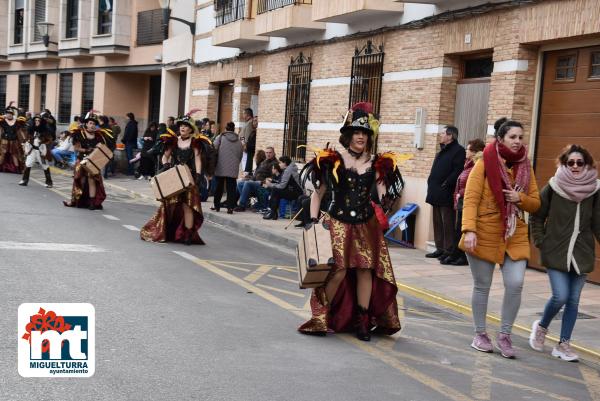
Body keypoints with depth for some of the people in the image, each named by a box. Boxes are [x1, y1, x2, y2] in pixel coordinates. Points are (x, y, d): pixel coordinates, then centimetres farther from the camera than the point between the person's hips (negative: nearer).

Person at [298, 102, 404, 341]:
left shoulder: (376, 165, 6)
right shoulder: (333, 161, -1)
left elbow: (383, 196, 7)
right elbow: (318, 193, 4)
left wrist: (384, 205, -15)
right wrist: (314, 220, -2)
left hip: (366, 225, 3)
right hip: (338, 223, -3)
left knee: (366, 269, 0)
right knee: (339, 269, -11)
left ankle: (362, 321, 13)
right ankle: (321, 317, 6)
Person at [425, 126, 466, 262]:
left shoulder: (458, 151, -8)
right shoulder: (442, 151, 20)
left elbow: (457, 171, -18)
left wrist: (446, 184, -21)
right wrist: (431, 183, 12)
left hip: (446, 194, -9)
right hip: (436, 194, 9)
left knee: (447, 223, -5)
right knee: (437, 222, 12)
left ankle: (449, 250, -1)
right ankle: (440, 249, 19)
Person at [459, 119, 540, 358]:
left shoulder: (525, 168, 7)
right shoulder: (484, 164, -6)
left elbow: (535, 204, 11)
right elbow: (470, 199, -13)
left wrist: (520, 199, -11)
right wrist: (469, 230, -25)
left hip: (515, 235, 3)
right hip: (485, 234, -3)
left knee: (515, 285, -8)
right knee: (482, 286, 7)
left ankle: (504, 336, 8)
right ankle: (480, 334, 24)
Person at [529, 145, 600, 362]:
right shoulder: (553, 188, -5)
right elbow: (537, 218, 3)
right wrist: (541, 242, -3)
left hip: (582, 255, 3)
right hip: (556, 253, -2)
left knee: (573, 301, 6)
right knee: (560, 297, -10)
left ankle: (563, 344, 18)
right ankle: (541, 326, 19)